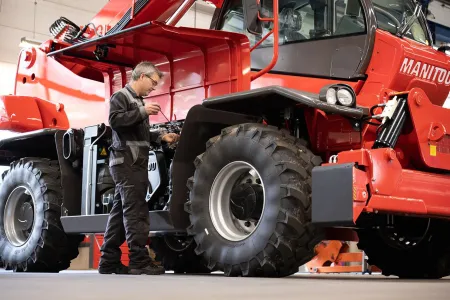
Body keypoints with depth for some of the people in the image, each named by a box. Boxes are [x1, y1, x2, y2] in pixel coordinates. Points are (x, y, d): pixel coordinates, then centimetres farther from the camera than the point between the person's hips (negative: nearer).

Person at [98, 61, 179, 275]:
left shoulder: (137, 100, 26)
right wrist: (143, 112, -21)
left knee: (120, 211, 8)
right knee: (135, 211, -14)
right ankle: (139, 260, -16)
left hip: (134, 164, 10)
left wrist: (161, 137, 17)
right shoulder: (121, 96, -3)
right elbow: (115, 120, -21)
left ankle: (109, 261, 10)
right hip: (126, 163, -10)